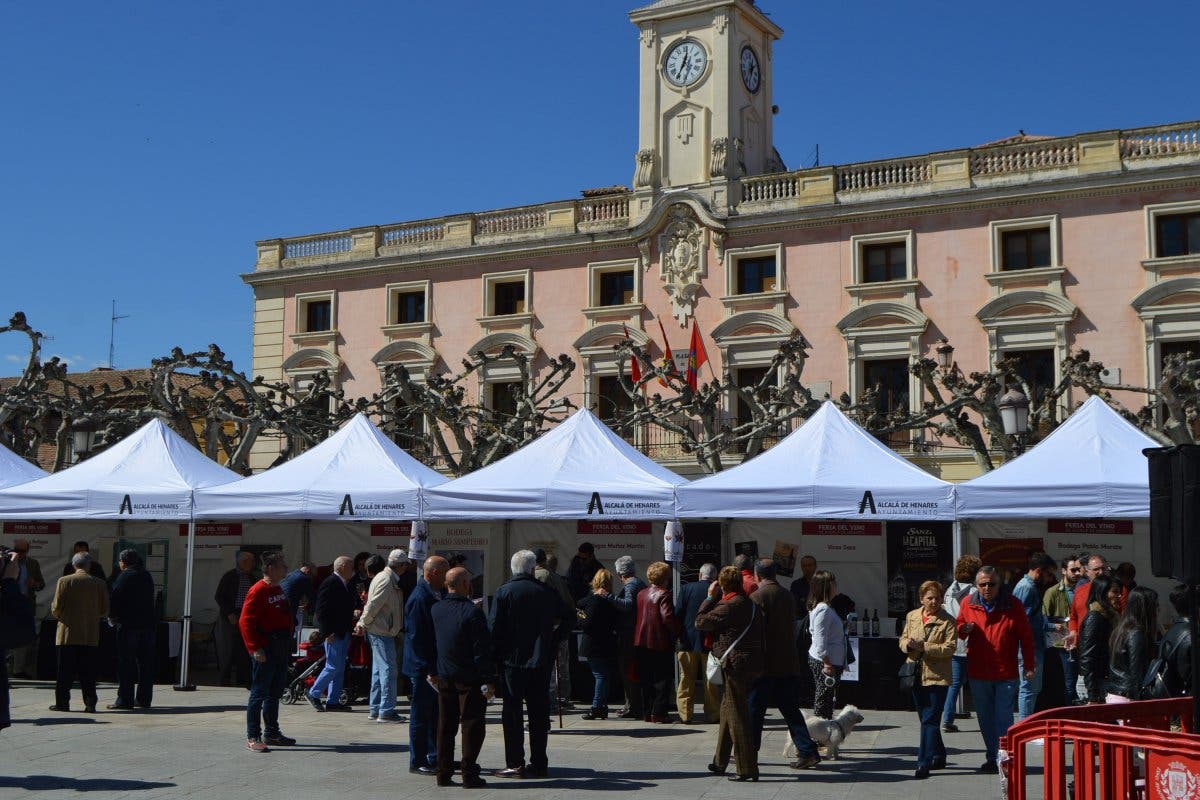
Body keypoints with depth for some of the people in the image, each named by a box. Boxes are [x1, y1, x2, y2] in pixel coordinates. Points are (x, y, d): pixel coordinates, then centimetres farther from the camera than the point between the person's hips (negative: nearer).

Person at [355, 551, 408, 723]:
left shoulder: (384, 577, 16)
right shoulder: (386, 580, -17)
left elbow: (371, 605, 18)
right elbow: (373, 605, -19)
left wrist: (362, 623, 15)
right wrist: (363, 624, -7)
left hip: (378, 631, 10)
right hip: (382, 631, -10)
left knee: (379, 670, 14)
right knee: (388, 670, -8)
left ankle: (374, 709, 20)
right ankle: (386, 711, -8)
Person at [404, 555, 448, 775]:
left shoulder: (439, 594, 9)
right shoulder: (419, 598, -19)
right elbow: (416, 638, -21)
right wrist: (429, 670, -21)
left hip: (437, 666, 9)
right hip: (423, 667, -9)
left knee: (437, 714, 15)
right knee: (421, 715, 1)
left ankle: (435, 758, 26)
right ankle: (418, 763, 9)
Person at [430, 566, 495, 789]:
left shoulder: (435, 610, 3)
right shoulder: (473, 612, -16)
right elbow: (482, 650, -16)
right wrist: (489, 680, -14)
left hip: (444, 678, 6)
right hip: (469, 679, -6)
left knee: (445, 726, 12)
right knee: (472, 726, 2)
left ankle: (443, 773, 16)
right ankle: (469, 775, 2)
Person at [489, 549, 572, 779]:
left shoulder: (504, 592, -5)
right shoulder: (547, 592, 3)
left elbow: (494, 627, -8)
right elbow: (567, 618, 7)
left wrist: (496, 655, 1)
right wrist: (552, 640, 14)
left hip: (512, 660, -3)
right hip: (542, 661, 3)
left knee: (512, 711, 2)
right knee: (539, 712, 9)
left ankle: (515, 764, 0)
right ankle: (539, 764, 12)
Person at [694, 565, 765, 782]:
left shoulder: (731, 605, -15)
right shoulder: (749, 603, 14)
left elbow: (701, 622, -9)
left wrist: (710, 597, -2)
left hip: (737, 663, -10)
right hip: (752, 663, 10)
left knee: (737, 716, -5)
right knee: (727, 710, 20)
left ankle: (747, 768, -5)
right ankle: (720, 762, 29)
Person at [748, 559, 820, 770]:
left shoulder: (757, 597, -11)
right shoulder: (788, 596, 10)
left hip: (765, 664, -6)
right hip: (788, 663, 6)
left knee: (754, 709, 5)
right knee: (790, 709, 9)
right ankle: (807, 751, 2)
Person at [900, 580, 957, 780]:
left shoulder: (948, 621, -7)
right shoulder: (912, 616, 9)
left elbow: (950, 648, -16)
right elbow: (903, 640, 16)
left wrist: (924, 647, -22)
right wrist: (908, 644, -8)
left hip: (937, 676, -6)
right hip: (916, 675, 6)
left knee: (930, 720, -8)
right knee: (926, 719, 15)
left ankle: (924, 763, -7)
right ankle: (939, 757, 31)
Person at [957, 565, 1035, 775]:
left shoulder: (1012, 605, -3)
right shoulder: (968, 604, 3)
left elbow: (1026, 636, 2)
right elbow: (959, 629, 16)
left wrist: (1029, 665, 0)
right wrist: (963, 629, -8)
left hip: (1006, 673, -3)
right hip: (978, 672, 3)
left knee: (1003, 718, -4)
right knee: (985, 718, 10)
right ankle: (992, 757, 21)